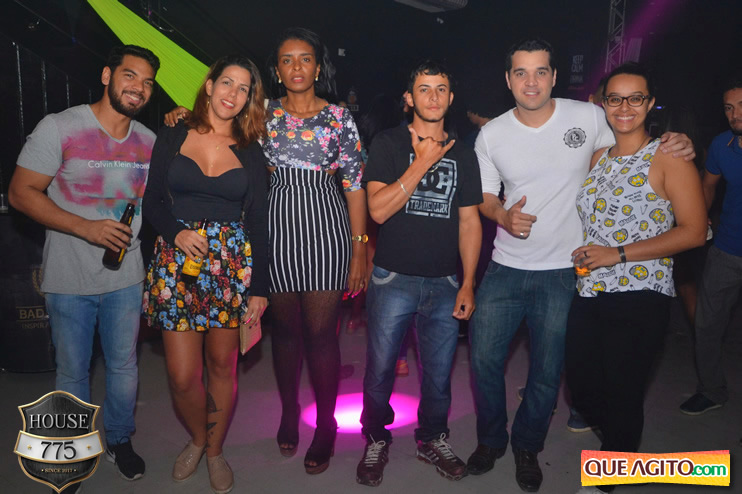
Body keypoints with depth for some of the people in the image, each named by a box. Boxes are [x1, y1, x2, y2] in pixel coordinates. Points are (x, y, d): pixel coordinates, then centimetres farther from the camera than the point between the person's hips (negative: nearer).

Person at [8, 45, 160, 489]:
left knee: (123, 365, 15)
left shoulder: (148, 141, 3)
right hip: (69, 280, -3)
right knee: (73, 371, 12)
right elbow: (21, 192, -11)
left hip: (125, 277, 3)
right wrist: (84, 227, -21)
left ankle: (120, 440, 38)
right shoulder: (59, 128, -11)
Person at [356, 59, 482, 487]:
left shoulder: (463, 155, 9)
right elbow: (378, 210, -12)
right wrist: (422, 164, -15)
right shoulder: (389, 144, -1)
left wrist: (468, 284, 3)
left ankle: (433, 439, 35)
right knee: (381, 369, 6)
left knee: (439, 371, 12)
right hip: (394, 278, -2)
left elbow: (470, 222, 9)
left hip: (445, 283, 3)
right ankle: (377, 440, 30)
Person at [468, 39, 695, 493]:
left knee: (547, 373, 10)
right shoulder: (491, 135, -1)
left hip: (564, 272, -1)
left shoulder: (589, 117, -5)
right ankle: (491, 440, 33)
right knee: (484, 358, 6)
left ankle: (527, 447, 36)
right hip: (506, 268, 2)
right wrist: (504, 216, -16)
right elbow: (485, 195, 6)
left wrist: (673, 146, -7)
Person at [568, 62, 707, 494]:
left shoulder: (669, 158, -6)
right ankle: (622, 443, 47)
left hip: (639, 300, -6)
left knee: (622, 398, 6)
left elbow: (693, 231, -12)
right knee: (581, 386, 15)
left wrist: (619, 253, -17)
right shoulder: (597, 157, 11)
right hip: (588, 295, 6)